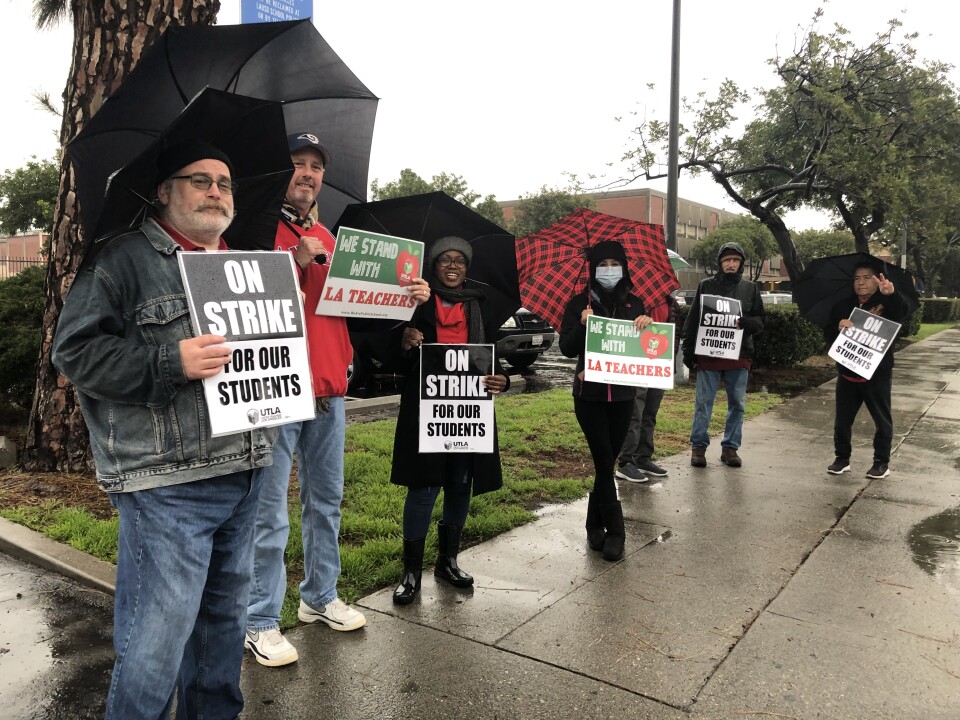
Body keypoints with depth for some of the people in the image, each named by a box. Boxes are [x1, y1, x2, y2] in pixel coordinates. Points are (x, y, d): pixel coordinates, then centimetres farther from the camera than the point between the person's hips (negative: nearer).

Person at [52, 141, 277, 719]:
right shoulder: (124, 260, -3)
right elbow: (75, 350, -10)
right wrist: (170, 364, -20)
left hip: (242, 476, 7)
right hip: (166, 483, -7)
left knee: (225, 617, 19)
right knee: (156, 643, -2)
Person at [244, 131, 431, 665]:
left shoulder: (330, 240, 18)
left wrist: (408, 296, 4)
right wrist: (295, 260, -22)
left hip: (329, 390, 7)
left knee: (326, 501, 16)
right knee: (270, 513, 0)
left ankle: (320, 597, 32)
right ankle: (262, 623, 13)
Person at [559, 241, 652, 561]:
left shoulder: (634, 304, 7)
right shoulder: (579, 303, -1)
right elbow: (567, 348, -5)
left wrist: (646, 324, -15)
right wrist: (582, 325, -22)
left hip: (622, 393, 3)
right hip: (589, 394, -3)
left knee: (608, 461, 9)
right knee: (604, 461, -6)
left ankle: (595, 526, 24)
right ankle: (614, 531, 5)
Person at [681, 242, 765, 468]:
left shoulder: (750, 288, 9)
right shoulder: (706, 285, 4)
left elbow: (759, 322, 7)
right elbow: (692, 321, 3)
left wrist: (743, 322, -16)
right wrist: (689, 353, -2)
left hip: (739, 356, 2)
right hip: (708, 354, -2)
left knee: (737, 403, 7)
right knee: (703, 402, 1)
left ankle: (730, 447, 18)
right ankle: (698, 445, 11)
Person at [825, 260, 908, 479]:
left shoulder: (886, 303, -4)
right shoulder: (843, 305, 7)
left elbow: (902, 314, -27)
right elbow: (827, 335, 1)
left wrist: (892, 294, -46)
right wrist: (838, 326, -21)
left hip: (877, 374, -3)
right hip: (847, 374, 3)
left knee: (882, 420, 8)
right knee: (842, 420, 9)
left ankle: (882, 462, 20)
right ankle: (842, 459, 22)